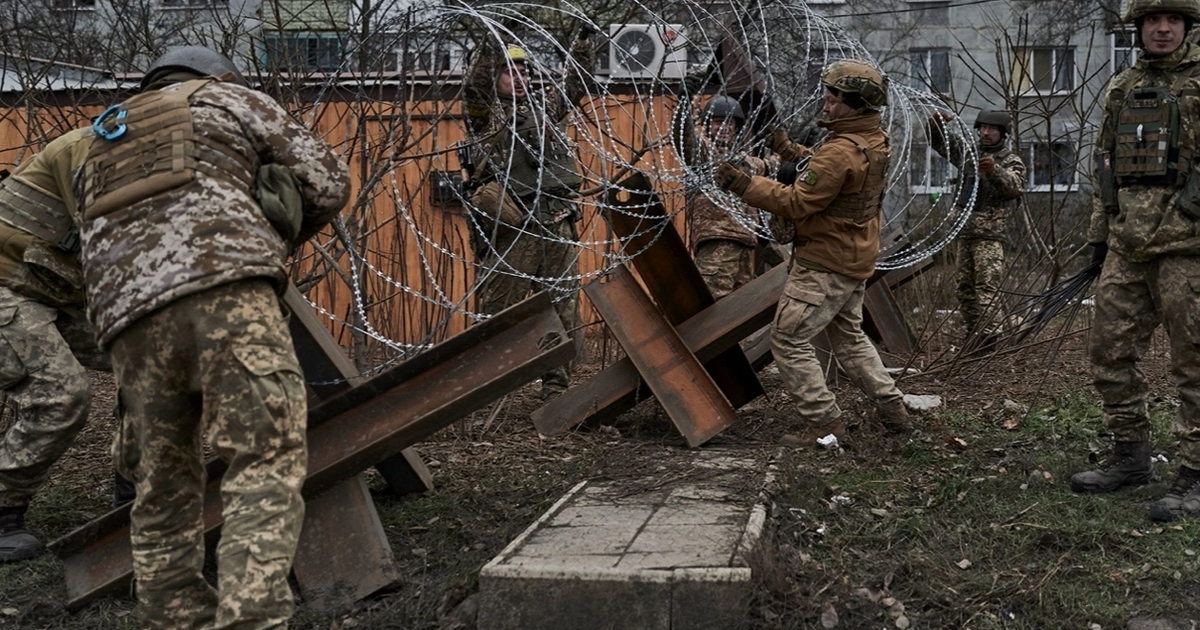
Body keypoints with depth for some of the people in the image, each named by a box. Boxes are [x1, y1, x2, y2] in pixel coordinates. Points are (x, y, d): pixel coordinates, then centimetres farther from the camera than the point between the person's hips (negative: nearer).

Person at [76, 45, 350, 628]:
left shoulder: (100, 150, 37)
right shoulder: (226, 98, 23)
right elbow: (327, 183, 18)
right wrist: (272, 240, 33)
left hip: (129, 317, 5)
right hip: (223, 289, -5)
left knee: (162, 488, 11)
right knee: (268, 460, -12)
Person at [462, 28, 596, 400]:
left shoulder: (545, 106, 20)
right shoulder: (485, 114, 5)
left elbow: (576, 82, 24)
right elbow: (474, 85, -14)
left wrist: (584, 39, 15)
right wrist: (490, 42, -24)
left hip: (558, 229, 5)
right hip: (511, 230, -5)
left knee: (562, 313, 8)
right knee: (499, 314, -2)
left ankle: (556, 388, 16)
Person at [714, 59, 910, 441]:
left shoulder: (841, 151, -24)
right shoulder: (875, 142, 6)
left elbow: (796, 202, -25)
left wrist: (741, 184, -23)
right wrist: (789, 150, 13)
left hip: (824, 265, -10)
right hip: (856, 262, 10)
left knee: (788, 340, -3)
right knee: (849, 337, 24)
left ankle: (824, 421, -1)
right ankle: (892, 408, 26)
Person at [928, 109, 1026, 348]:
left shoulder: (1012, 162, 1)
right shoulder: (970, 151, 16)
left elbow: (1014, 187, -18)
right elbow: (938, 141, 19)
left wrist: (994, 171, -38)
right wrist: (936, 123, -3)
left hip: (990, 234, -6)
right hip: (964, 231, 6)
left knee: (987, 287, -12)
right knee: (963, 286, 10)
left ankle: (987, 336, -14)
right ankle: (973, 332, 18)